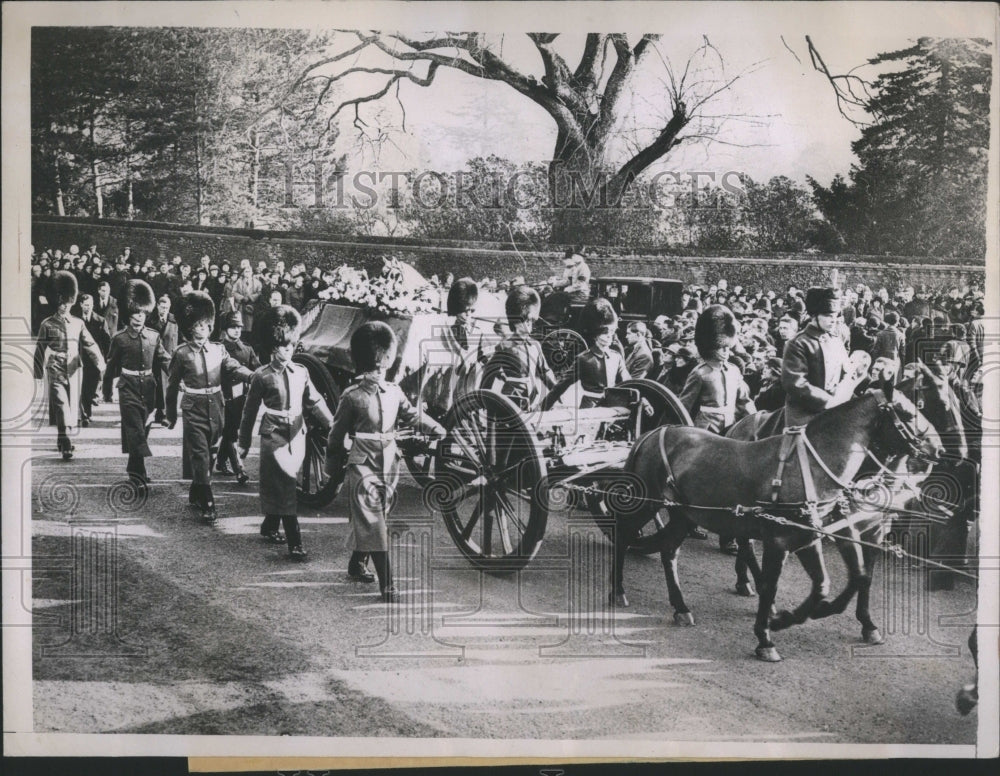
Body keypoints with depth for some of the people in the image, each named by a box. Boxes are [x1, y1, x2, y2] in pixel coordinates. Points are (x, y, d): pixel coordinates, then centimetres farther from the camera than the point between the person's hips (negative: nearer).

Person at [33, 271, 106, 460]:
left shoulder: (78, 323, 9)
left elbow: (90, 345, 4)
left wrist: (100, 364, -9)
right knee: (61, 406, -14)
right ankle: (66, 446, -20)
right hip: (56, 372, -4)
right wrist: (39, 374, 4)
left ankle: (62, 439, 29)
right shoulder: (47, 324, 1)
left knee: (73, 407, 10)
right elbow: (40, 350, 4)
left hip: (75, 371, 4)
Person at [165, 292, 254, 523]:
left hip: (215, 409, 4)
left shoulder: (218, 350, 6)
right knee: (200, 456, -10)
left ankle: (195, 495, 32)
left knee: (209, 455, 13)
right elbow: (172, 385, 5)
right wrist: (170, 415, 9)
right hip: (194, 411, -4)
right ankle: (207, 506, -12)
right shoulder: (182, 353, -3)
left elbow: (234, 367, -9)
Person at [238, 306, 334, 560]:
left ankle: (270, 527, 35)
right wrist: (243, 443, 6)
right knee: (285, 486, -10)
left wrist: (332, 427, -2)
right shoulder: (261, 376, -3)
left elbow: (315, 402, 8)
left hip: (297, 435, 4)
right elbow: (250, 411, 3)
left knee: (280, 486, 13)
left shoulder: (301, 372, 7)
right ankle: (295, 543, -11)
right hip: (274, 436, -4)